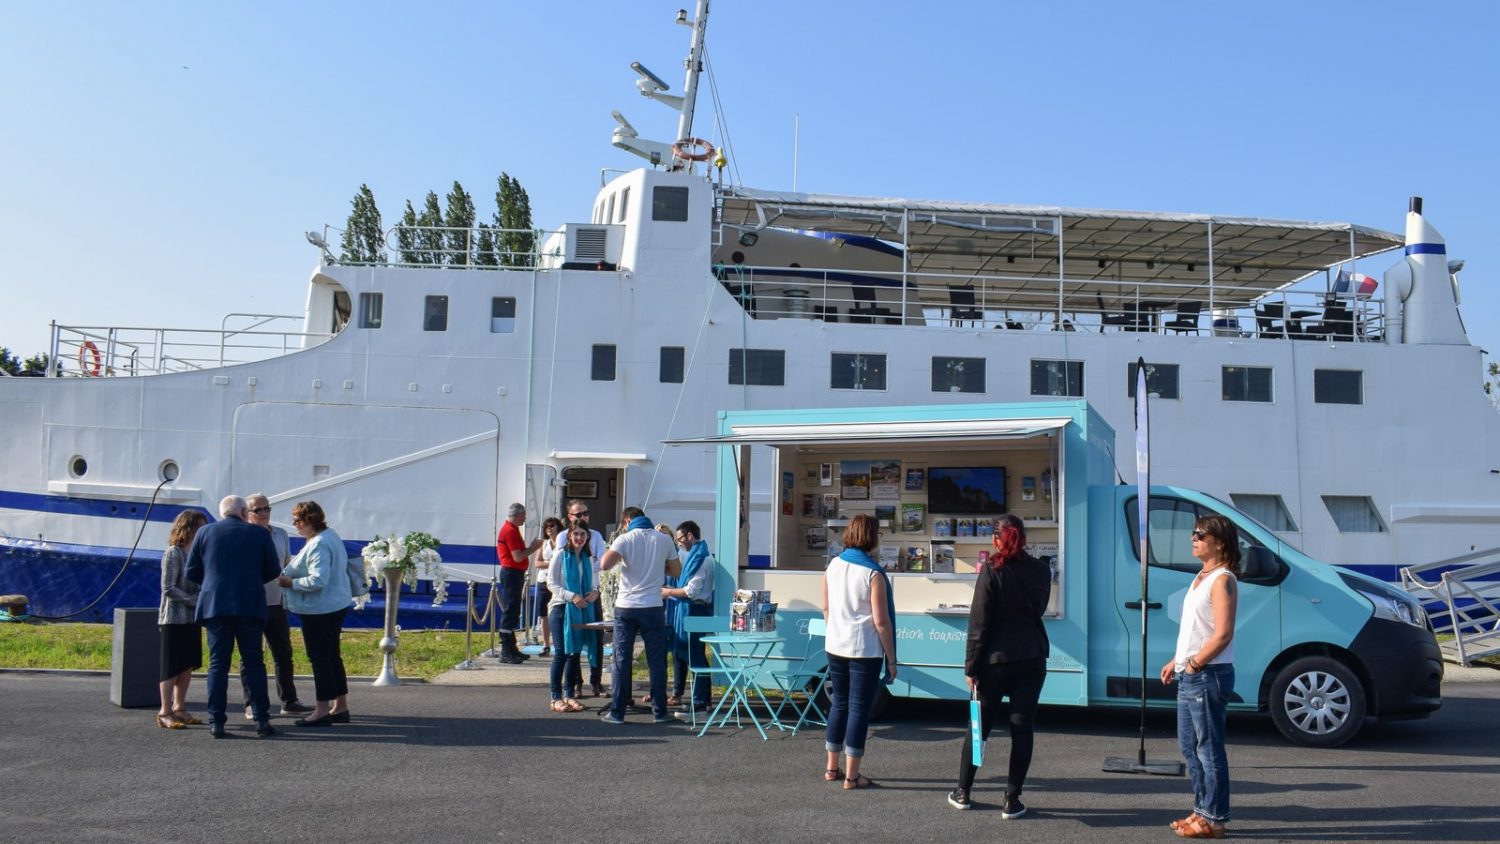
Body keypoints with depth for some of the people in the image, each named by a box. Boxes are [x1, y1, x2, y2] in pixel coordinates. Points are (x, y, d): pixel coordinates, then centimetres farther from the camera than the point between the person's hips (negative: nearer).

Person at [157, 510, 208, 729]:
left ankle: (179, 707, 20)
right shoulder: (173, 553, -11)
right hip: (174, 618, -7)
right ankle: (165, 712, 4)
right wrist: (196, 601, -18)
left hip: (192, 619, 7)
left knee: (187, 665, 11)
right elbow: (168, 589, -15)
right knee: (172, 666, -2)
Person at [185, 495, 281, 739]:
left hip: (214, 606, 1)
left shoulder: (204, 532, 3)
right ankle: (262, 720, 5)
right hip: (250, 606, -1)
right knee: (254, 663, 6)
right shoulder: (259, 533, 1)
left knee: (218, 664, 6)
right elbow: (272, 572, 4)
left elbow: (192, 573, 5)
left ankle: (216, 723, 3)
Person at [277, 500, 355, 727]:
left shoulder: (318, 545, -22)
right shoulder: (331, 536, 11)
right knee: (332, 656, 15)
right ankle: (340, 707, 22)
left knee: (319, 658, -3)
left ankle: (323, 710, 3)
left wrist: (290, 583, -16)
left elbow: (318, 580, -28)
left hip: (319, 610, -10)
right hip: (337, 604, 10)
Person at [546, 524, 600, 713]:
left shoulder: (588, 558, 10)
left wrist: (595, 591, -4)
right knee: (561, 653, -3)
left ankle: (571, 695, 16)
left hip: (582, 610, 5)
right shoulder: (561, 555, -5)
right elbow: (551, 583, -8)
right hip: (562, 608, -5)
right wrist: (572, 596, -19)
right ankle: (556, 698, 2)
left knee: (575, 653, 8)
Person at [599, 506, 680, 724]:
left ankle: (617, 712, 8)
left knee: (622, 661, 6)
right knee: (657, 661, 7)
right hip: (652, 608, 1)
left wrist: (620, 559, 4)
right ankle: (659, 712, 10)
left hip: (626, 607, -1)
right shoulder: (664, 540, 3)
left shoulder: (624, 539, -4)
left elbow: (604, 565, -16)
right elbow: (675, 572, 10)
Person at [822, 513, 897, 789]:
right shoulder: (873, 574, -14)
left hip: (835, 647, 6)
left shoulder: (833, 565, 2)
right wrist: (891, 658, -7)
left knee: (839, 704, 17)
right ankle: (851, 775, 8)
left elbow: (825, 608, 10)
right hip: (865, 650, -6)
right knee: (859, 709, 3)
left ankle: (832, 767, 25)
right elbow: (881, 621, -15)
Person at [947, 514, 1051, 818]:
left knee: (979, 727, 10)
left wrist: (971, 667, -7)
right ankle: (1011, 801, 7)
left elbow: (978, 623, -12)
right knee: (1021, 729, 6)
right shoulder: (1041, 571, 2)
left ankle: (963, 792, 21)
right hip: (1032, 659, 3)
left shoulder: (992, 572, -11)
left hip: (996, 660, -2)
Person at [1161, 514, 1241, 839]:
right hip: (1189, 676, 10)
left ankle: (1214, 819, 6)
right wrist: (1176, 662, 15)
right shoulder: (1202, 577, 15)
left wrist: (1193, 664, -17)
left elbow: (1223, 634, -21)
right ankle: (1202, 809, 26)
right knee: (1189, 745, 15)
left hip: (1208, 675, -10)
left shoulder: (1222, 580, -14)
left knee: (1209, 748, -2)